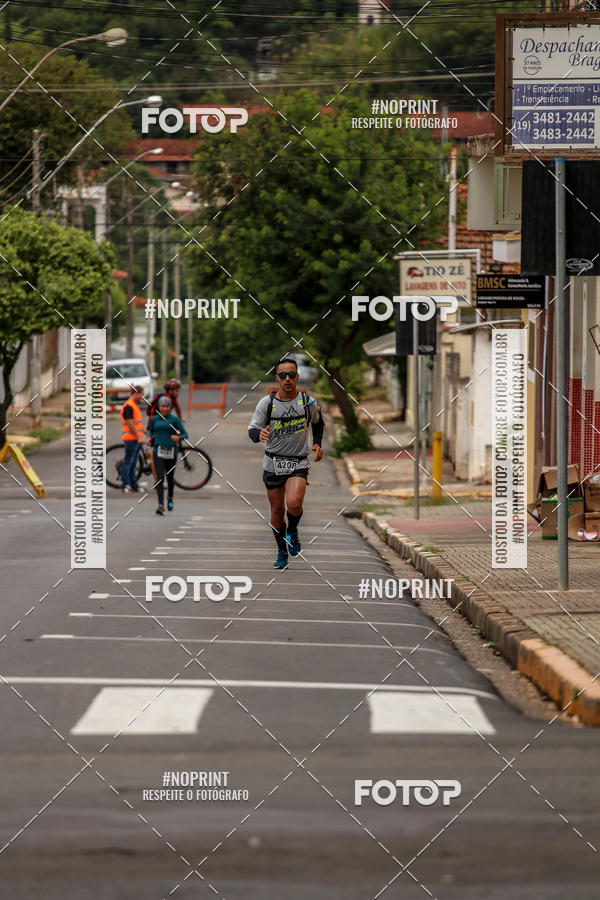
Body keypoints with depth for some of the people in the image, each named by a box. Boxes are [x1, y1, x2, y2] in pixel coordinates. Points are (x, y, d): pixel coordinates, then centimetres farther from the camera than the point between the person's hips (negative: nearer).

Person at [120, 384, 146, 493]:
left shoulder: (135, 405, 16)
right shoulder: (128, 406, -15)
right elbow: (130, 424, -18)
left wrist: (146, 432, 20)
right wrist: (139, 437, -16)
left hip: (137, 438, 10)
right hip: (131, 438, -10)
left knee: (133, 463, 11)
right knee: (128, 462, -5)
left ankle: (134, 484, 14)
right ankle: (125, 484, -2)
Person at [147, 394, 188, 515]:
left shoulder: (175, 419, -4)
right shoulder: (154, 419, 4)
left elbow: (185, 434, -4)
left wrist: (179, 438, -24)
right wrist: (150, 437, 4)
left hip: (171, 451, 0)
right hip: (158, 451, 0)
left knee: (170, 477, 15)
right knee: (160, 478, -12)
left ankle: (170, 498, 44)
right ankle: (161, 506, -17)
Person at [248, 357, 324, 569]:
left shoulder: (308, 402, -1)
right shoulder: (266, 403, -5)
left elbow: (318, 422, 20)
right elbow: (252, 429, -5)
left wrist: (317, 443, 7)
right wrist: (259, 434, -28)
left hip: (299, 462, -1)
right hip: (273, 462, 1)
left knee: (294, 503, -24)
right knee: (277, 510, 7)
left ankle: (292, 531, 8)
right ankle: (282, 552, 27)